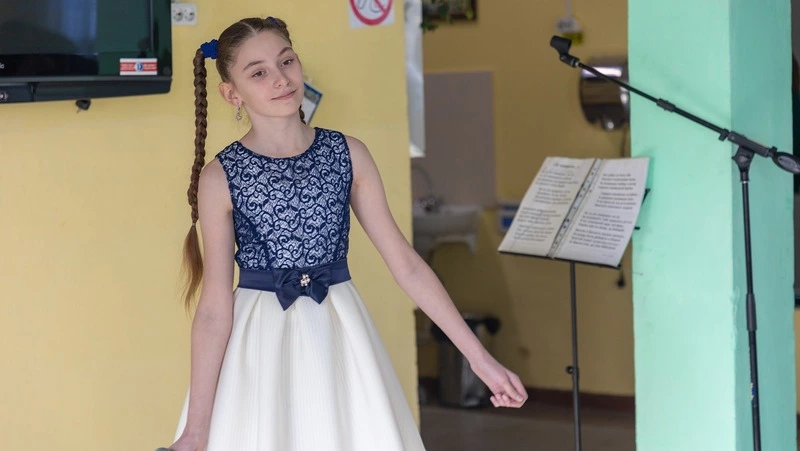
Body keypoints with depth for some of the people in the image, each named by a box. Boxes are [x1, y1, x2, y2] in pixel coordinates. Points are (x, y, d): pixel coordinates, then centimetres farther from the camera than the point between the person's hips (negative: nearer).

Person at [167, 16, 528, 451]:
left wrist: (479, 357, -2)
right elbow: (215, 306, -7)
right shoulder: (220, 178, -7)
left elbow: (405, 263, 1)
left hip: (341, 342, 2)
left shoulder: (348, 154, -1)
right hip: (260, 349, -2)